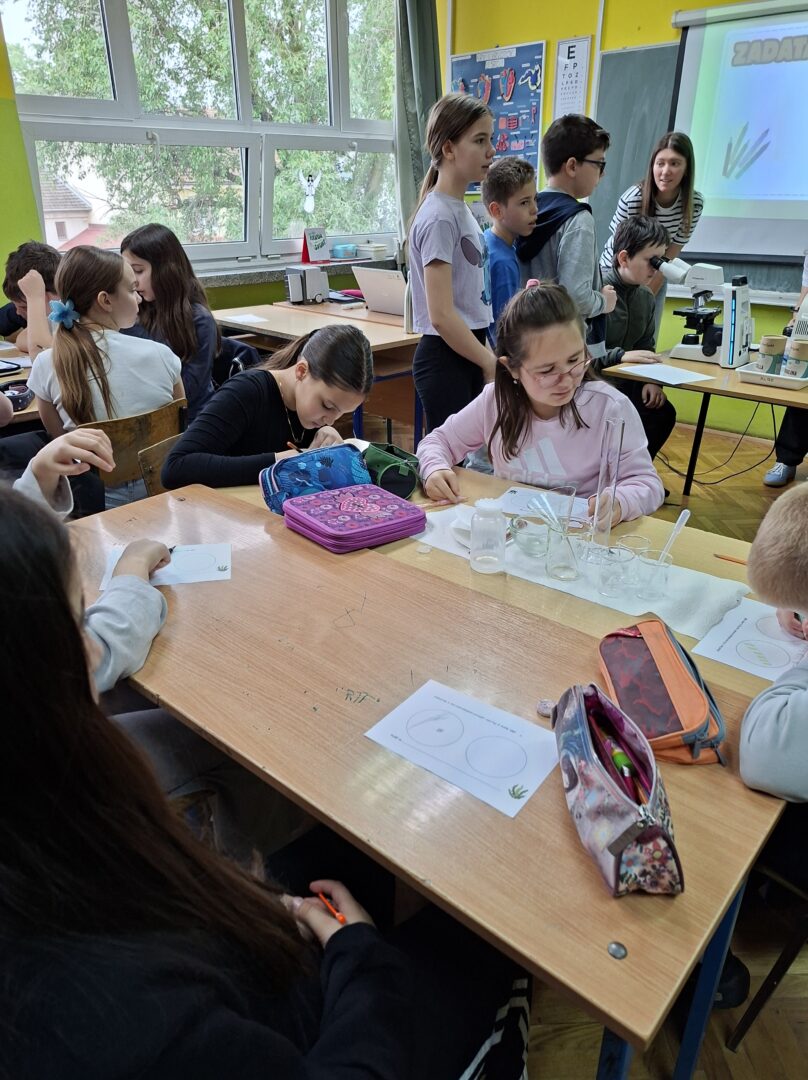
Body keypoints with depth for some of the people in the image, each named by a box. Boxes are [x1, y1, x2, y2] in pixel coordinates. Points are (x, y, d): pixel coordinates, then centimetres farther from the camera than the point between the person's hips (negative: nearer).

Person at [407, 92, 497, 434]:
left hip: (467, 353, 9)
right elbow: (441, 316, -20)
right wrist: (493, 365, -13)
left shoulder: (461, 209, 12)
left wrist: (487, 356, 17)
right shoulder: (439, 217, -15)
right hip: (446, 358, -9)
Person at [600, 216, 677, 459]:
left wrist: (650, 380, -7)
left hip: (622, 382, 7)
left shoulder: (646, 296, 8)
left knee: (662, 412, -14)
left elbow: (646, 348, 12)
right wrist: (621, 356, -30)